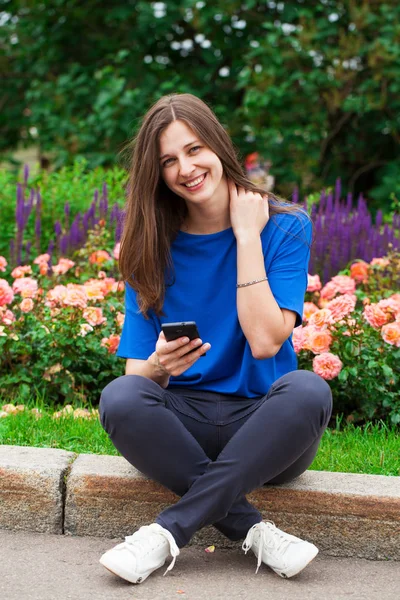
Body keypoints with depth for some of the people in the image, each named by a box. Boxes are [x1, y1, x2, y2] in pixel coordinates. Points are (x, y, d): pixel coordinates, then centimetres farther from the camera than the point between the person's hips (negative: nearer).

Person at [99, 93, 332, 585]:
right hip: (186, 424, 1)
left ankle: (169, 530, -27)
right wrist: (159, 366, -26)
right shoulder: (153, 246, 2)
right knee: (119, 398, -30)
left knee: (308, 390, -34)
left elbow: (264, 341, -15)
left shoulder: (285, 227, -2)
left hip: (262, 428, -1)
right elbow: (138, 374, -2)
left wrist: (246, 235, -12)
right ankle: (254, 531, -24)